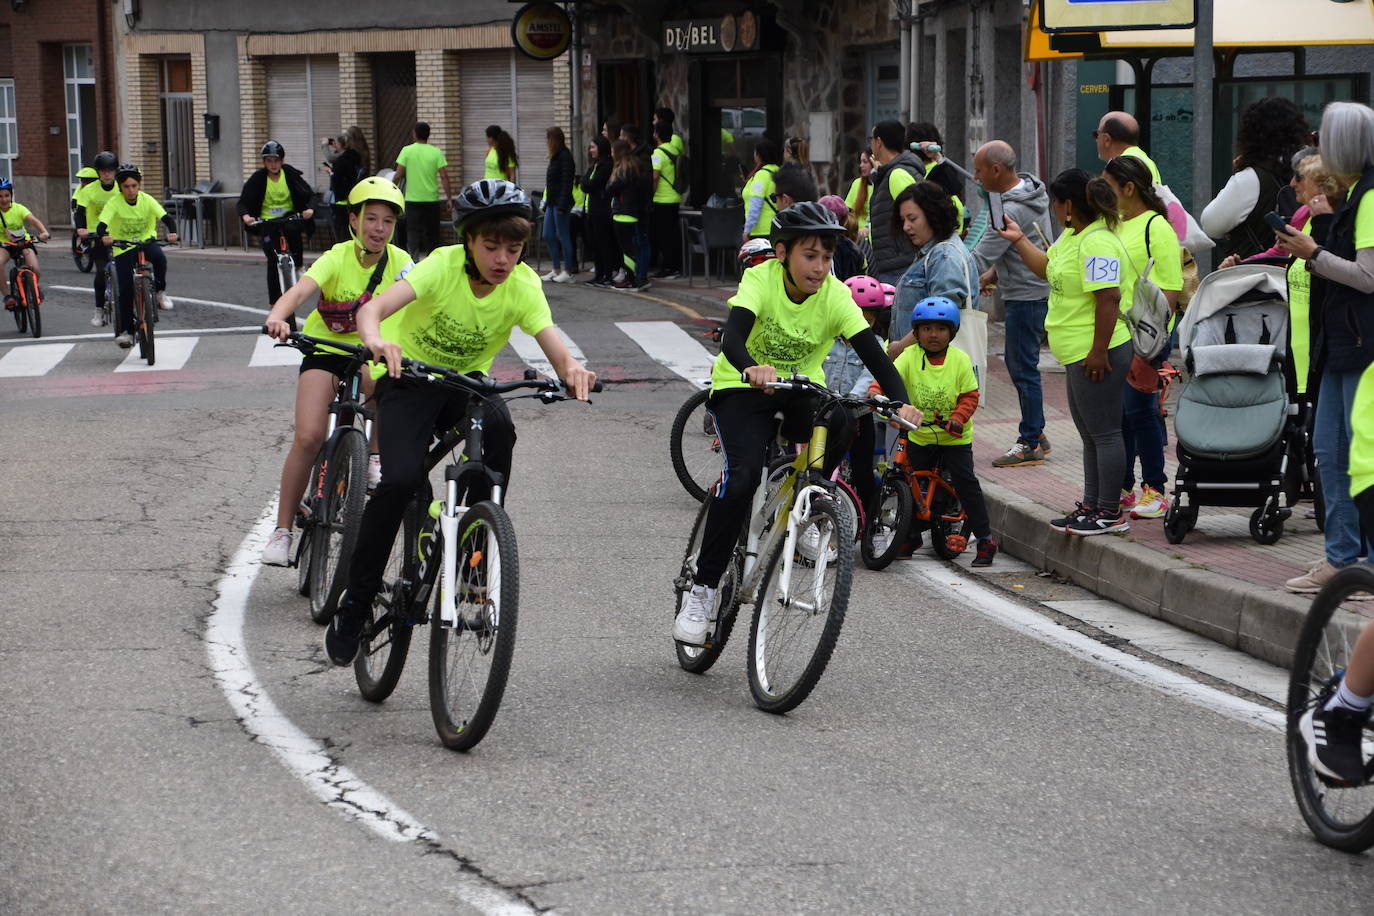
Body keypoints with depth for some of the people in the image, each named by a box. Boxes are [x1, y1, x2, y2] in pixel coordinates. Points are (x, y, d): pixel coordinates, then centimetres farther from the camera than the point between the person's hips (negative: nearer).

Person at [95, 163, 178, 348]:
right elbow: (101, 225, -26)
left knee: (159, 257, -34)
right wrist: (104, 236, -49)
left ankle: (160, 292, -9)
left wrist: (172, 232, -39)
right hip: (122, 247, -1)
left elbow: (166, 218, -18)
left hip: (146, 241, 1)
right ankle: (125, 330, 2)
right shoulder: (115, 203, -14)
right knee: (125, 289, -9)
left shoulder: (147, 200, -10)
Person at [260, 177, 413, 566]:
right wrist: (278, 317, -54)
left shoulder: (398, 261, -9)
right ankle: (283, 529, -6)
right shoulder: (337, 259, -16)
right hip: (326, 349, -1)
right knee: (308, 436, -18)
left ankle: (377, 459, -9)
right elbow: (300, 290, -33)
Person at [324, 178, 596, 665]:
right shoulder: (443, 266, -23)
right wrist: (376, 341, -59)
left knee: (499, 428, -33)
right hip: (410, 376, -2)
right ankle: (356, 599, -8)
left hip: (467, 383, 2)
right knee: (400, 480, -25)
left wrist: (572, 370, -50)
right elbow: (374, 306, -36)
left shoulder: (522, 285, -15)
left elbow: (556, 349, -26)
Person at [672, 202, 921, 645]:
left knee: (842, 424, -31)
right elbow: (732, 337, -37)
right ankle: (702, 589, -16)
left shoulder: (835, 295, -15)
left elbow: (875, 355, -22)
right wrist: (752, 369, -60)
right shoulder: (761, 279, -21)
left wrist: (901, 403, -41)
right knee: (744, 472, -27)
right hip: (742, 388, -3)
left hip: (801, 389, 3)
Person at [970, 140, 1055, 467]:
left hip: (1026, 296, -10)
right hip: (1035, 289, 10)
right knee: (1018, 364, 16)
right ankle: (1036, 433, 23)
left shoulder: (1011, 211, -24)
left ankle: (1031, 444, 1)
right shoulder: (1031, 188, 8)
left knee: (1023, 368, -4)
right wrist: (994, 272, 12)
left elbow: (979, 259, -24)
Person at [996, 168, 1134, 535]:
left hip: (1096, 354, -11)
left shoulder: (1097, 242, -20)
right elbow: (1048, 268, 30)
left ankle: (1110, 513, -1)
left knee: (1104, 432, -5)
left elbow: (1108, 298, -25)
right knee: (1090, 433, 17)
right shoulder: (1072, 235, 13)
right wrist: (1019, 240, 23)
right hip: (1077, 353, 11)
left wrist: (1099, 351, -26)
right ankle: (1091, 506, 26)